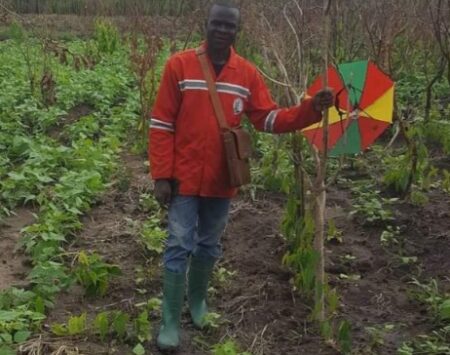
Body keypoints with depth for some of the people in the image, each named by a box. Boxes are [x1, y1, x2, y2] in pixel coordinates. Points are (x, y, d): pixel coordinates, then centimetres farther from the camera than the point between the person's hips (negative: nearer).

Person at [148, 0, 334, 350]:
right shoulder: (179, 65, -7)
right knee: (179, 247, -1)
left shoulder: (248, 74, 1)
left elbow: (269, 119, 1)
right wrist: (161, 175, -10)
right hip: (184, 178, -3)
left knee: (209, 246, 17)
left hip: (222, 180, 3)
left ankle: (198, 301, 38)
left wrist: (310, 109, -14)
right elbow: (161, 124, -6)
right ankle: (171, 322, 9)